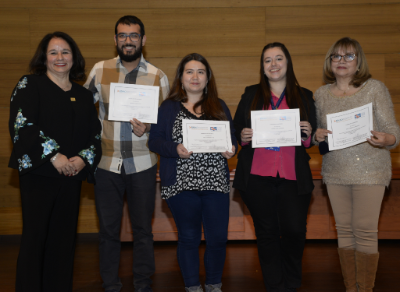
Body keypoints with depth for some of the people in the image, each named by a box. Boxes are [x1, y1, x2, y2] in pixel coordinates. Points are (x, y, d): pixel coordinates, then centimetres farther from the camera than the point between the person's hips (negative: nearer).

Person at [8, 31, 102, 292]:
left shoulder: (83, 95, 16)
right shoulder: (30, 85, 3)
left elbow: (95, 135, 12)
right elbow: (22, 126, -10)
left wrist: (83, 159, -8)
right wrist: (54, 155, -15)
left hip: (72, 176, 4)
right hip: (38, 174, -4)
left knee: (64, 239, 6)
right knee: (35, 238, -1)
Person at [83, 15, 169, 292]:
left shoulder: (158, 77, -1)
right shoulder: (100, 70, 2)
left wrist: (146, 129, -17)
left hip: (142, 163, -1)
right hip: (106, 162, 1)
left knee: (143, 229, 9)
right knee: (108, 230, 10)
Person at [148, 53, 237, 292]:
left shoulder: (219, 106, 14)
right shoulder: (168, 108, 7)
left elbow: (232, 138, 13)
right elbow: (154, 141, 1)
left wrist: (231, 149, -9)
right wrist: (176, 149, -17)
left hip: (216, 182, 2)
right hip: (182, 182, -2)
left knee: (218, 237, 1)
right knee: (189, 238, 7)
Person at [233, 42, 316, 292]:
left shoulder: (304, 96, 11)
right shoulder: (251, 95, 12)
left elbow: (312, 141, 12)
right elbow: (236, 131, 12)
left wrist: (308, 133, -10)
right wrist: (243, 136, -10)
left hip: (293, 177, 0)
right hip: (257, 177, 1)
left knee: (295, 230, -5)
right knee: (267, 233, 5)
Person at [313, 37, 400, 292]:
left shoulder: (375, 88, -3)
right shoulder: (322, 94, 8)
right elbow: (317, 132, 15)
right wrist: (318, 136, -9)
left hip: (369, 170, -4)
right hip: (335, 172, 4)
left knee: (365, 230, -5)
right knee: (344, 229, 8)